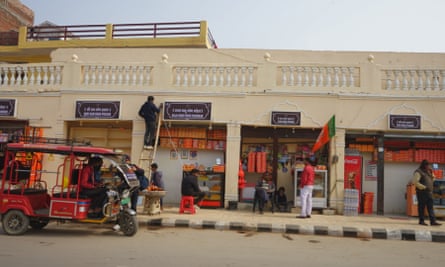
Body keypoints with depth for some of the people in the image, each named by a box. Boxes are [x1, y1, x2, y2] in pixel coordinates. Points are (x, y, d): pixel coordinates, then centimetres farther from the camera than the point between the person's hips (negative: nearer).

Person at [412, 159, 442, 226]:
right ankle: (421, 221, 6)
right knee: (421, 206, -1)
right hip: (422, 192, -8)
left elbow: (432, 180, 24)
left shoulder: (427, 172, 18)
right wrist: (424, 187, -18)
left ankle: (433, 221, 1)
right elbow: (415, 182, -17)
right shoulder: (418, 172, -8)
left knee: (430, 207, 3)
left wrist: (431, 173, 8)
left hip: (429, 192, 8)